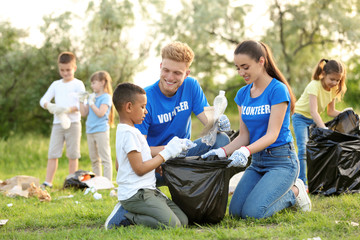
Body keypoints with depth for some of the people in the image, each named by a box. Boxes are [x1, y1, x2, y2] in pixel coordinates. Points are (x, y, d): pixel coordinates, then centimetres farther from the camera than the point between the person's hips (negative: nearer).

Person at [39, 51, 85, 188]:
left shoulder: (78, 84, 3)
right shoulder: (56, 85, 15)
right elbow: (43, 99, 9)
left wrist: (69, 109, -23)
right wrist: (48, 105, -15)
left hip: (73, 123, -3)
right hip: (57, 122, 3)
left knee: (72, 154, 0)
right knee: (52, 153, -2)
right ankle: (48, 182, -3)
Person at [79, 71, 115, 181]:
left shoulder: (106, 97, -7)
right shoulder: (92, 96, 14)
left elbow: (100, 113, -18)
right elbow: (84, 113, 13)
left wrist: (91, 103, -12)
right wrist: (81, 101, 3)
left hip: (101, 131, -8)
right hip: (90, 131, 8)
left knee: (105, 158, -7)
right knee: (94, 160, 12)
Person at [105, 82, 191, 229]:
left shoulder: (122, 131, 18)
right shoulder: (130, 133, -14)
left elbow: (118, 166, 25)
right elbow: (139, 169, -17)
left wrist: (154, 165, 20)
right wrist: (166, 153, -10)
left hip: (148, 191, 11)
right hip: (136, 194, -11)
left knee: (183, 221, 1)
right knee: (172, 225, -23)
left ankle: (128, 214, 2)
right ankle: (126, 215, -9)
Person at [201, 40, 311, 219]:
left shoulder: (278, 90, -13)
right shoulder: (242, 94, 8)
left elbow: (272, 135, -18)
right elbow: (244, 136, 7)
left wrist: (246, 151, -35)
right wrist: (223, 151, -12)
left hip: (281, 160, -7)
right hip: (257, 162, 7)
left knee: (253, 212, -21)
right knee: (235, 211, -5)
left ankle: (294, 192, 5)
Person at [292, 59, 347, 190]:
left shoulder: (334, 89, -6)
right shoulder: (314, 86, -28)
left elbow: (331, 112, 2)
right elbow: (314, 112, -37)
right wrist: (324, 129, -46)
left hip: (314, 120, 7)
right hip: (301, 117, -7)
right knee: (303, 149, -19)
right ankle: (302, 183, -18)